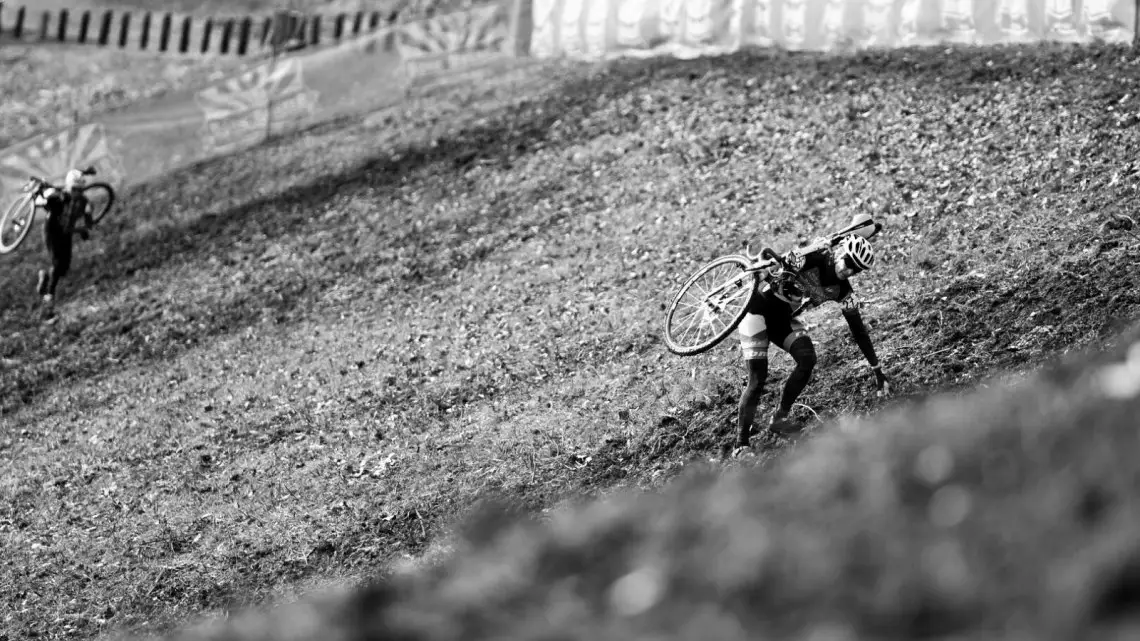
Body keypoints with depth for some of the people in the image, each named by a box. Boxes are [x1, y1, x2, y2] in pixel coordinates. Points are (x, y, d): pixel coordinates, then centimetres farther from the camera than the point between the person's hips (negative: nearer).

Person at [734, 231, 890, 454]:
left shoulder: (841, 290, -4)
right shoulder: (813, 257, -21)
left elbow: (858, 330, 0)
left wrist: (877, 371, 0)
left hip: (783, 318, 6)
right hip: (757, 308, -6)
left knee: (807, 359, -20)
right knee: (758, 378, -14)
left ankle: (779, 419, -7)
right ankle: (741, 443, -7)